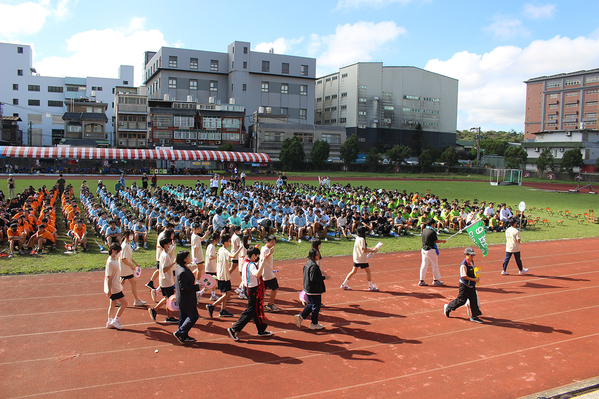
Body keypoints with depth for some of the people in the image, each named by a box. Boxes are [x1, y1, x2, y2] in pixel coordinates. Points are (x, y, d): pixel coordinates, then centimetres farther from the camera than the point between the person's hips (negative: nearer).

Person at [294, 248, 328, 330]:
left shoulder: (307, 263, 8)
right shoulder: (314, 266, -22)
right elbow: (313, 278, -27)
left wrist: (320, 273, 16)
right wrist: (323, 277, -17)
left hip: (308, 289, 9)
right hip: (314, 290, -9)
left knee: (310, 304, 22)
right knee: (316, 306, 5)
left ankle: (300, 316, 14)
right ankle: (314, 324, 16)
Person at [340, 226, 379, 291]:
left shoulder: (357, 238, 10)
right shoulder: (362, 239, -18)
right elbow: (363, 250, -22)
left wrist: (370, 249, 11)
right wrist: (372, 251, -15)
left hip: (356, 258, 9)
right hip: (362, 259, -9)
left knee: (354, 271, 14)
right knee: (368, 271, 4)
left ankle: (344, 284, 14)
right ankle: (371, 286, 12)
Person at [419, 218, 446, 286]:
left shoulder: (424, 230, 2)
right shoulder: (432, 232, -17)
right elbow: (436, 241, -5)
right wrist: (442, 241, 13)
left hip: (424, 249, 6)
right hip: (431, 250, -6)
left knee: (424, 265, 9)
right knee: (435, 265, 10)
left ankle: (421, 281, 9)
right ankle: (435, 280, 19)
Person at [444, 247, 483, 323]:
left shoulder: (472, 262, 5)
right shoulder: (464, 264, -22)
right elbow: (464, 276, -23)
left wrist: (476, 278, 3)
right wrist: (474, 279, -22)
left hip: (471, 285, 8)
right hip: (464, 285, -8)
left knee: (474, 300, 6)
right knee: (461, 300, 1)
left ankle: (474, 316, 14)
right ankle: (448, 307, 21)